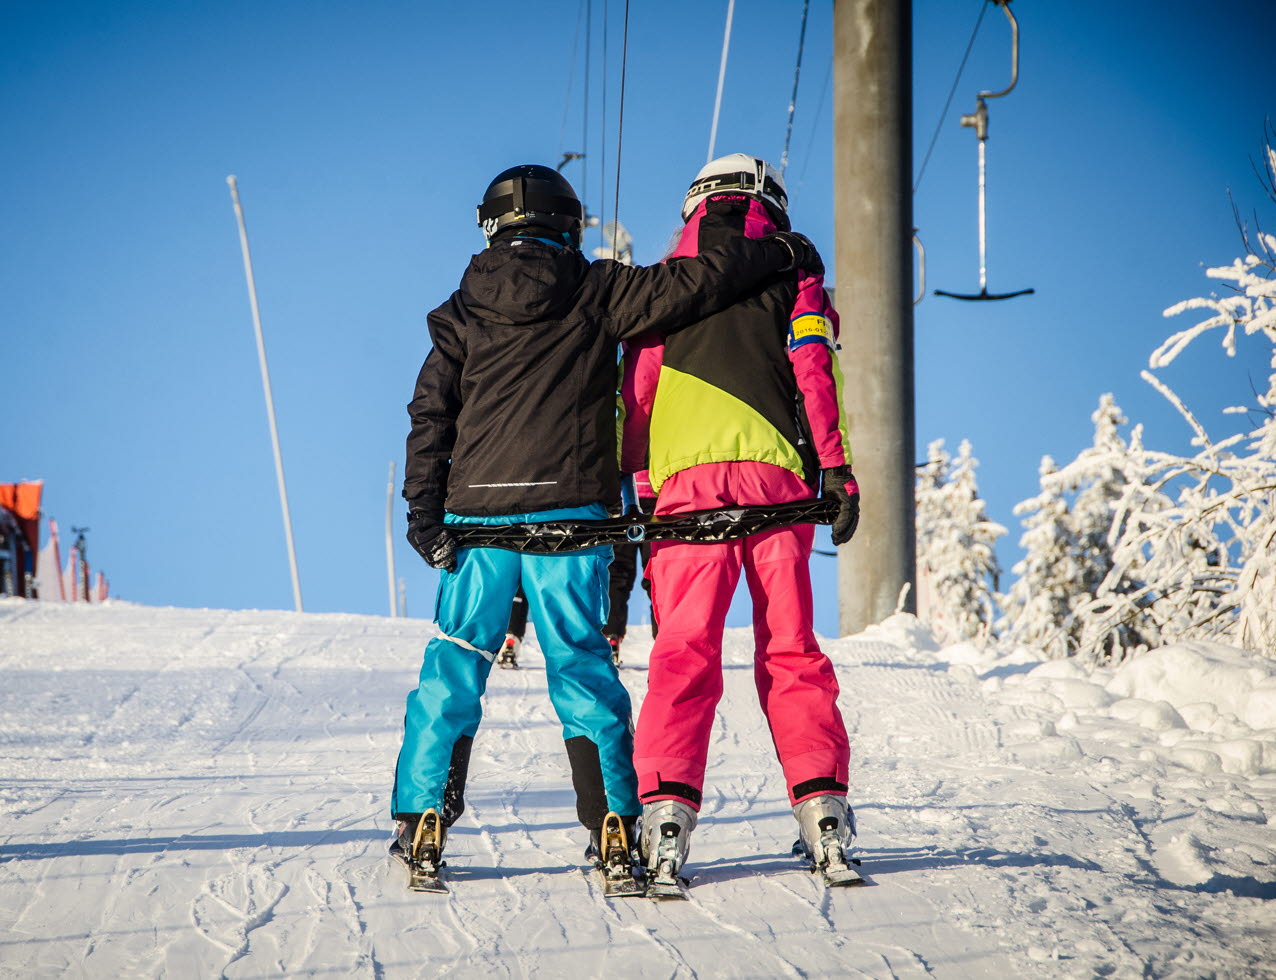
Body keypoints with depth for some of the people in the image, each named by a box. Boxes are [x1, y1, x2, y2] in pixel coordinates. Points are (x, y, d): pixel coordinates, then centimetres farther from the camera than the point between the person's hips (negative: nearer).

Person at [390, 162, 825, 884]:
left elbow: (431, 416, 3)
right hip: (569, 509, -2)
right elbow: (689, 286, -4)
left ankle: (422, 823, 4)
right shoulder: (595, 294, 1)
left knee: (454, 665, 7)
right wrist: (782, 252, 5)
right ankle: (614, 823, 0)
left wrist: (425, 510, 3)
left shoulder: (462, 312, 8)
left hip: (478, 515, 2)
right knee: (582, 664, 4)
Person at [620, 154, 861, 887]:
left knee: (684, 652, -4)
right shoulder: (792, 277, 14)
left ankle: (668, 804, -17)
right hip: (776, 474, 0)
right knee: (791, 649, 3)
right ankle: (821, 801, -7)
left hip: (686, 474, 0)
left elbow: (636, 392, 13)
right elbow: (814, 372, 1)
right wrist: (839, 472, -3)